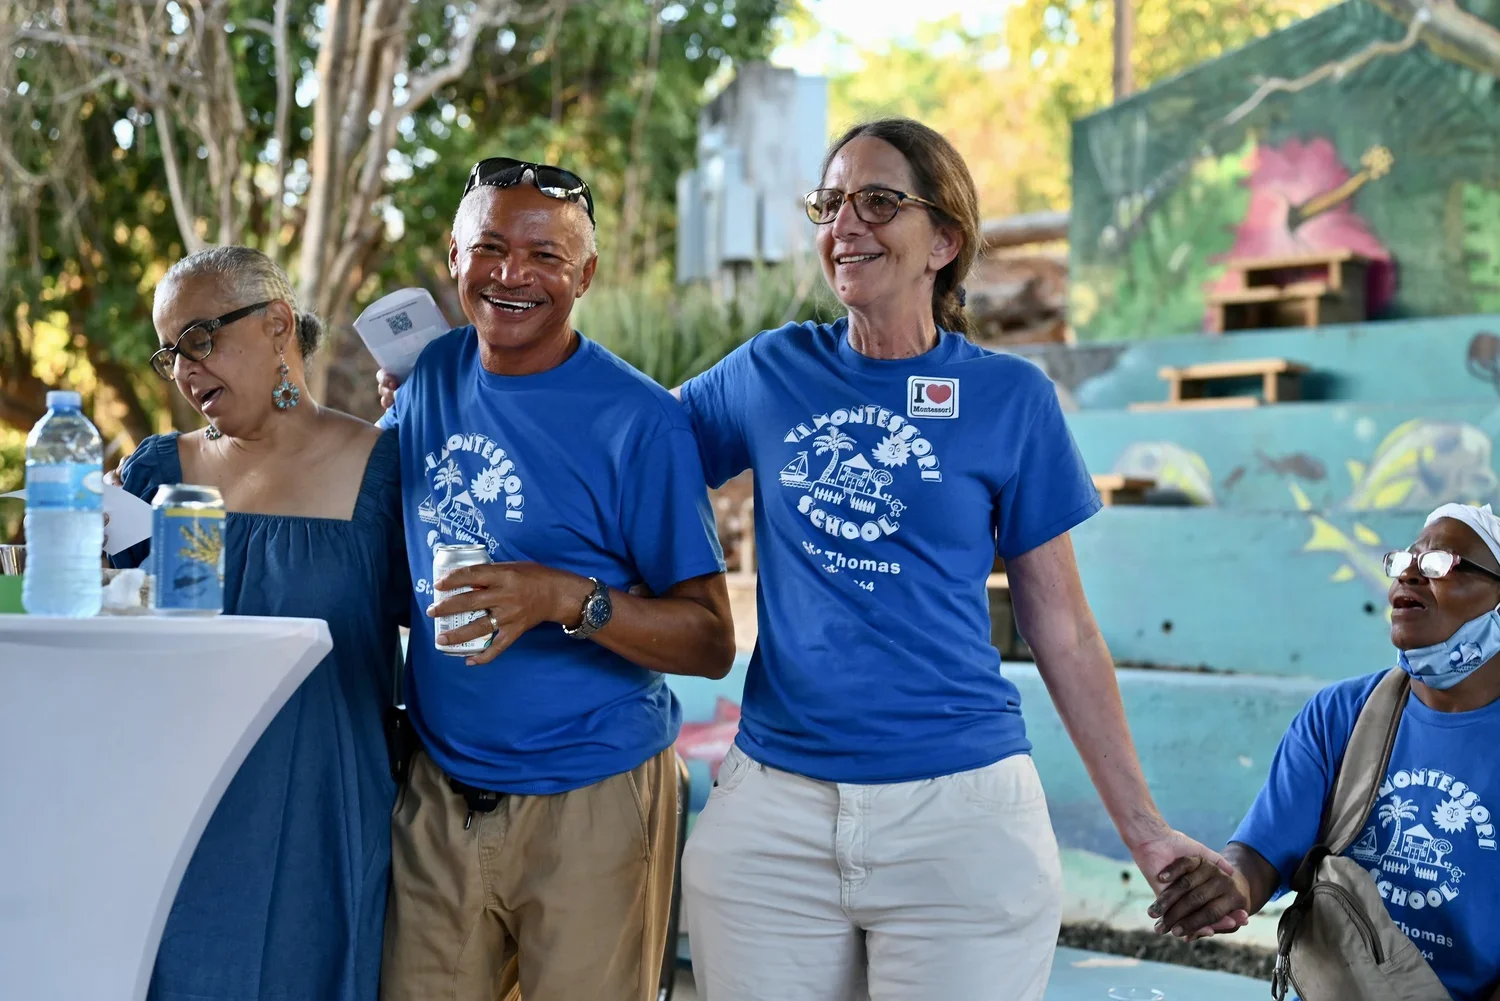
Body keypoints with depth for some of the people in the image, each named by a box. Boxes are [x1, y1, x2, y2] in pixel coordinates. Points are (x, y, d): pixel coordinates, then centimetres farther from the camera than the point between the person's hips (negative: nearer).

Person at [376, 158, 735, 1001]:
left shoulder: (640, 421, -12)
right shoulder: (432, 377, 4)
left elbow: (712, 641, -13)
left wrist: (570, 599, -27)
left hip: (589, 803, -4)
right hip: (441, 791, 4)